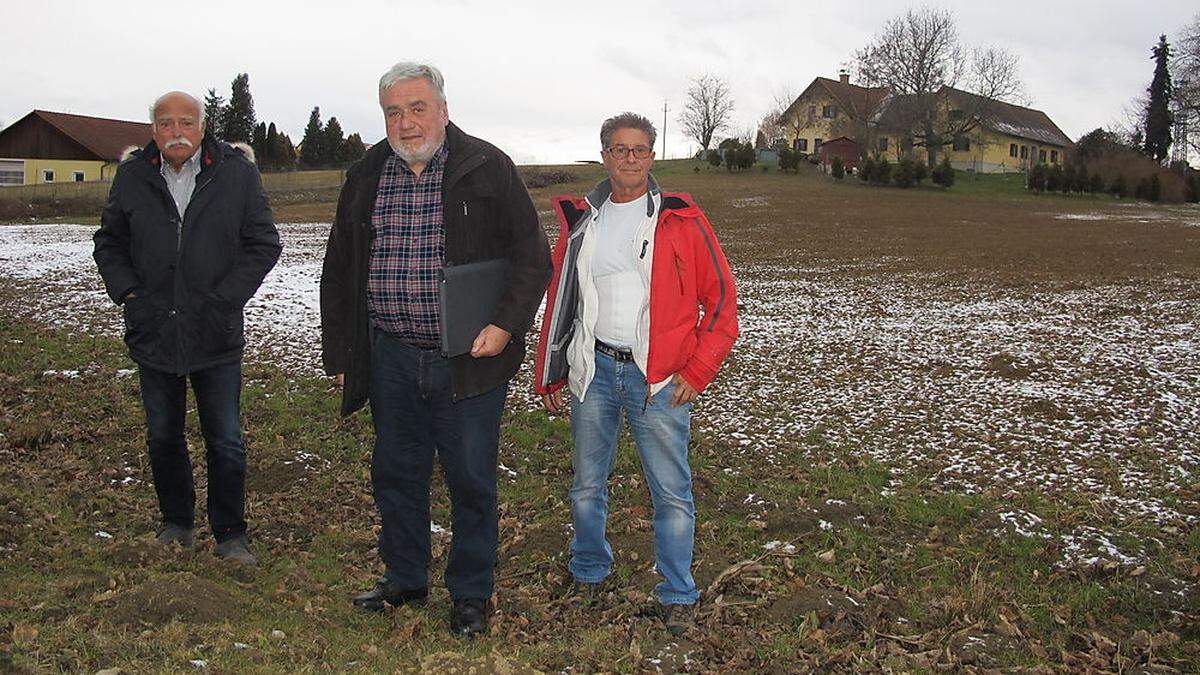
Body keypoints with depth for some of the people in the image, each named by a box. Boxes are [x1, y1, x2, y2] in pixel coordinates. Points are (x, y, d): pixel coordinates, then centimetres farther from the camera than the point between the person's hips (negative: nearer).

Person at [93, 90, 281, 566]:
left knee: (225, 441, 5)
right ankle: (177, 523, 33)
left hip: (216, 336, -2)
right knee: (163, 438, 15)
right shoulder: (132, 177, 3)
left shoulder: (237, 174, -4)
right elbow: (109, 243, 14)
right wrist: (128, 294, -2)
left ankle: (230, 533, 19)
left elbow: (264, 244, -1)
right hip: (153, 332, 3)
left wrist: (225, 298, -9)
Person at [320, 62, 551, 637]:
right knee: (395, 475, 15)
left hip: (469, 359, -4)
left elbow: (532, 256, -4)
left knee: (471, 481, 6)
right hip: (391, 358, 4)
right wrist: (339, 354, 12)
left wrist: (504, 324, -17)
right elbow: (338, 272, 15)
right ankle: (405, 578, 36)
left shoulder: (487, 169, -4)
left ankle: (470, 594, 24)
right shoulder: (365, 177, 8)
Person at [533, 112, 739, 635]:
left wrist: (697, 370, -6)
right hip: (593, 369, 3)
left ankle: (677, 595, 17)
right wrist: (549, 375, 15)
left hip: (659, 378, -3)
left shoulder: (681, 220, 0)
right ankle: (589, 570, 36)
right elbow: (558, 299, 16)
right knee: (588, 484, 14)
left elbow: (721, 297, 0)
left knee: (671, 491, 1)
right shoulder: (581, 222, 10)